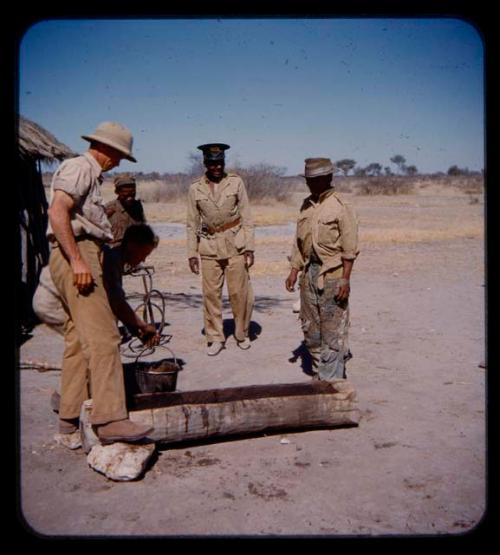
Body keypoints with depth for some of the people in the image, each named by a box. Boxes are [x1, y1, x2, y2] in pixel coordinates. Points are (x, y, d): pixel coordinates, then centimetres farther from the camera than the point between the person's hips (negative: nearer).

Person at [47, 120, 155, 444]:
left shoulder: (90, 175, 25)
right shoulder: (79, 168, -5)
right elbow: (57, 212, -19)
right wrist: (77, 261, -25)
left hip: (84, 257, 11)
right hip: (77, 255, -11)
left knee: (79, 339, 11)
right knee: (102, 336, -17)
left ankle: (71, 417, 17)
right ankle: (110, 420, -20)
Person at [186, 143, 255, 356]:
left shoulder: (236, 182, 1)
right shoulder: (195, 188, 4)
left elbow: (246, 217, 2)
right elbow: (192, 224, 8)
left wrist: (249, 247, -4)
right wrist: (192, 253, 4)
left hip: (235, 245, -1)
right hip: (209, 247, 1)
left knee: (239, 292, 1)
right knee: (211, 293, 2)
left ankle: (242, 334, 21)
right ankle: (215, 337, 15)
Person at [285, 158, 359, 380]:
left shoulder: (341, 207, -9)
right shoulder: (306, 205, 11)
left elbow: (349, 249, -10)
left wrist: (345, 279, -15)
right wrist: (294, 271, 11)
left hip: (332, 275, -7)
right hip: (309, 273, 7)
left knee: (333, 329, -1)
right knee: (310, 327, 13)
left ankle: (331, 378, 7)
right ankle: (321, 369, 28)